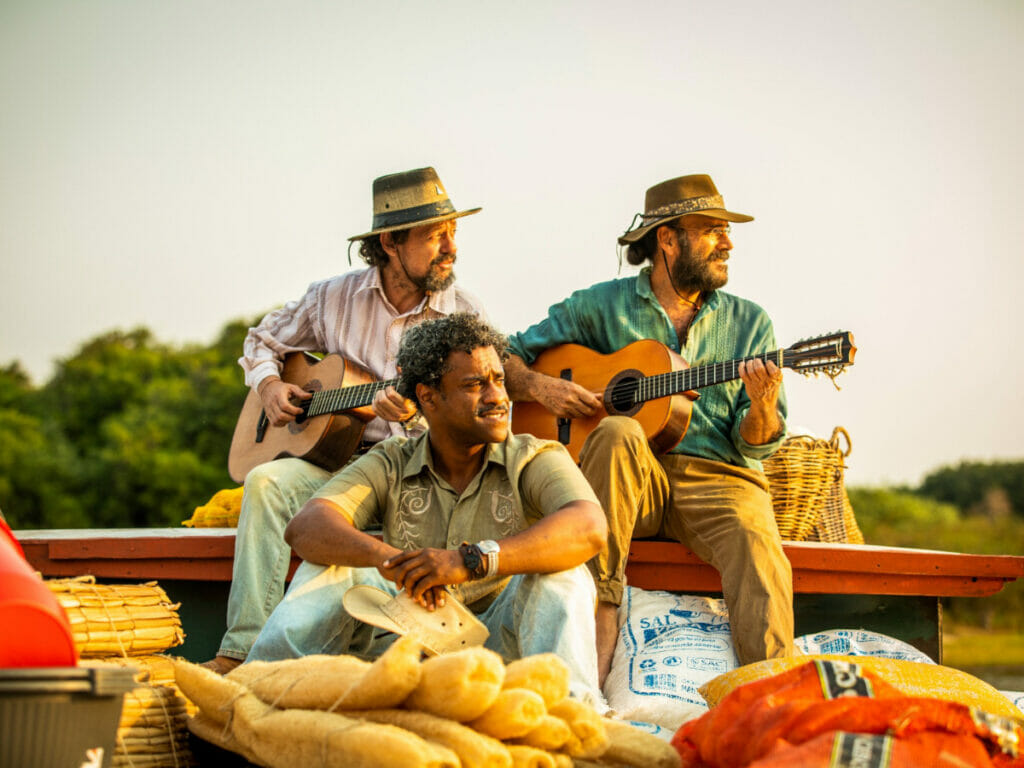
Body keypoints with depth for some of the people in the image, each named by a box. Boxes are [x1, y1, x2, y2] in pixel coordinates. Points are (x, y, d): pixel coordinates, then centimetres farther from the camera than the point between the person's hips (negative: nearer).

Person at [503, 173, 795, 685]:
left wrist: (763, 409, -16)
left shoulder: (749, 322, 15)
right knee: (617, 433, -34)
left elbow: (756, 445, 7)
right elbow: (506, 358, 14)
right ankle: (600, 619, -34)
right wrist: (539, 387, -8)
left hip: (716, 477, 1)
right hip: (630, 478, 0)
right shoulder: (602, 307, 11)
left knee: (756, 541, -32)